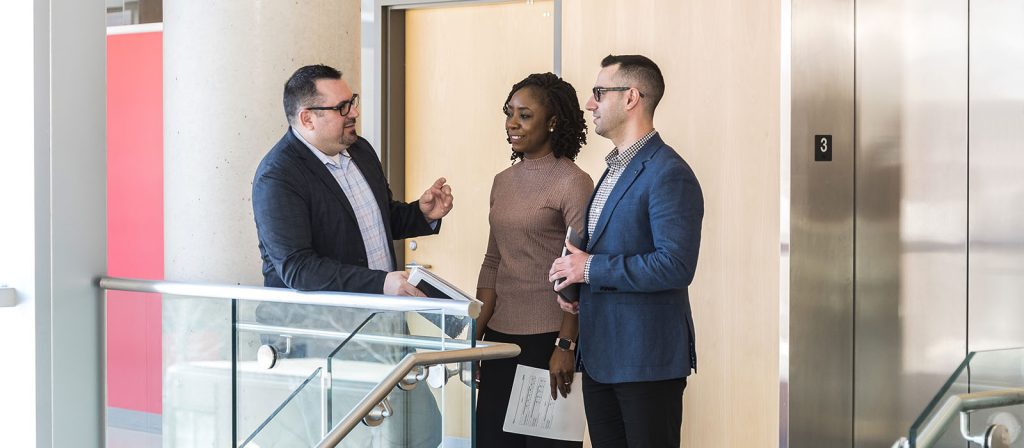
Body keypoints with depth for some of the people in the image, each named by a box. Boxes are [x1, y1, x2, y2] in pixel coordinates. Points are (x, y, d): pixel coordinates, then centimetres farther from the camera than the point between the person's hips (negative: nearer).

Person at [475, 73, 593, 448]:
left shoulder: (573, 183, -9)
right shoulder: (503, 182, 12)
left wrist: (566, 346, -16)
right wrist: (475, 335, 10)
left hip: (547, 339, -6)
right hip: (501, 334, 6)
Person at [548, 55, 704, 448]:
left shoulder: (669, 174, -16)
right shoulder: (615, 169, 15)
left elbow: (675, 266, -24)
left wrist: (592, 268, -18)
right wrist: (573, 281, 5)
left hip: (647, 359, -9)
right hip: (599, 354, 9)